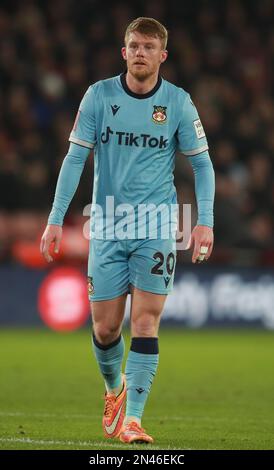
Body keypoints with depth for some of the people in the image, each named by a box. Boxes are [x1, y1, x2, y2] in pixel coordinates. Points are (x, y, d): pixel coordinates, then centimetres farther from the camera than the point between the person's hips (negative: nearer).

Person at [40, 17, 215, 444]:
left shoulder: (178, 103, -1)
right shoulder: (99, 96, -1)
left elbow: (201, 163, 5)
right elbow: (75, 157, 0)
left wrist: (205, 221, -7)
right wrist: (56, 220, -6)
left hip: (157, 228, -1)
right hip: (107, 228, 1)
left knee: (145, 323, -10)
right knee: (105, 328, 4)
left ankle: (132, 419, -9)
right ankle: (115, 389, 34)